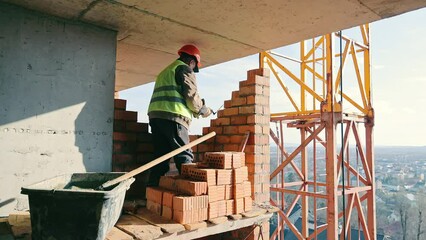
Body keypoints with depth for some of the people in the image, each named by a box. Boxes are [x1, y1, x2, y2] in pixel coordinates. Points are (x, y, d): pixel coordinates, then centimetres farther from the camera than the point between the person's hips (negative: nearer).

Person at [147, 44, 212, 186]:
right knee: (184, 156, -6)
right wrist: (203, 110, 11)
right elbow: (191, 96, -6)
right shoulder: (185, 69, 5)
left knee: (160, 157, 8)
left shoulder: (165, 71, 32)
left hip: (155, 115, 8)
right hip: (172, 117, -8)